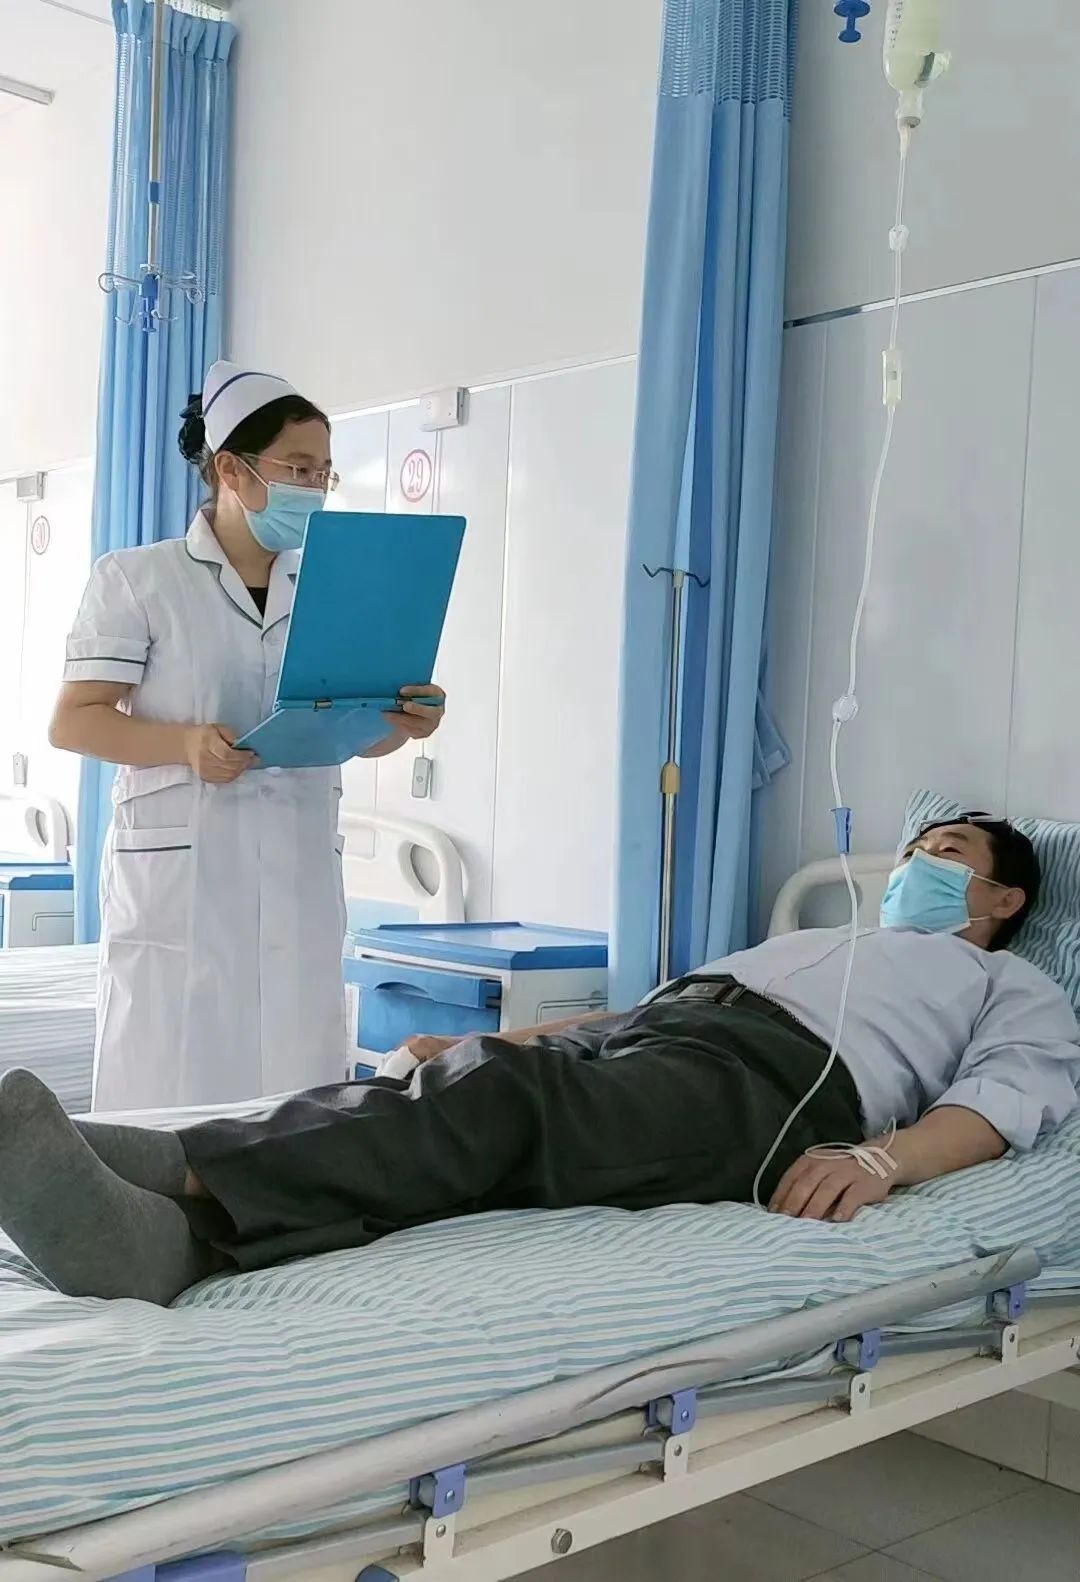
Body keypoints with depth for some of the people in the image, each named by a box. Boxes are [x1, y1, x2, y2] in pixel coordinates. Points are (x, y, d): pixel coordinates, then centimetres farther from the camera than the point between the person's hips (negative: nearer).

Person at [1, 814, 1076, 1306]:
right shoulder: (804, 941, 43)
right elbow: (650, 1003, 31)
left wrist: (880, 1158, -21)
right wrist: (492, 1042, 16)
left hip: (773, 1069, -5)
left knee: (510, 1101, -33)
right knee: (486, 1075, -27)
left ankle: (186, 1207, -53)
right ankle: (140, 1209, -47)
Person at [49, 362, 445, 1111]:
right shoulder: (136, 578, 0)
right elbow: (73, 721, -4)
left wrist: (403, 726, -8)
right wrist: (185, 744, -21)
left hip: (300, 876, 4)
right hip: (179, 872, -4)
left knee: (294, 1087, 4)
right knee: (170, 1085, -2)